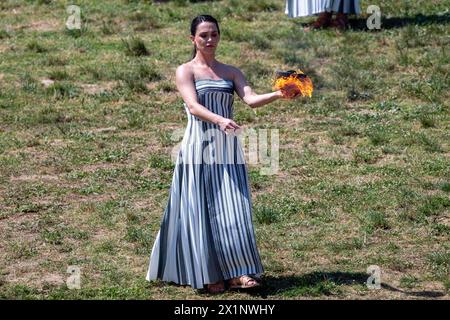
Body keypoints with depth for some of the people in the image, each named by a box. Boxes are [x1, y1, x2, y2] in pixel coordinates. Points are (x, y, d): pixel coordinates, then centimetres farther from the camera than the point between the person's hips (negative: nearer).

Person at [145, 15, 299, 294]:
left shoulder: (231, 72, 13)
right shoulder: (186, 71, 1)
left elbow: (251, 99, -3)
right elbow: (193, 106, -15)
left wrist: (278, 94, -23)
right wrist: (220, 120, -33)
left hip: (228, 148, 3)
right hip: (199, 147, -3)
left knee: (231, 208, -4)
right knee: (202, 210, -2)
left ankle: (239, 271, -6)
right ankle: (208, 274, 2)